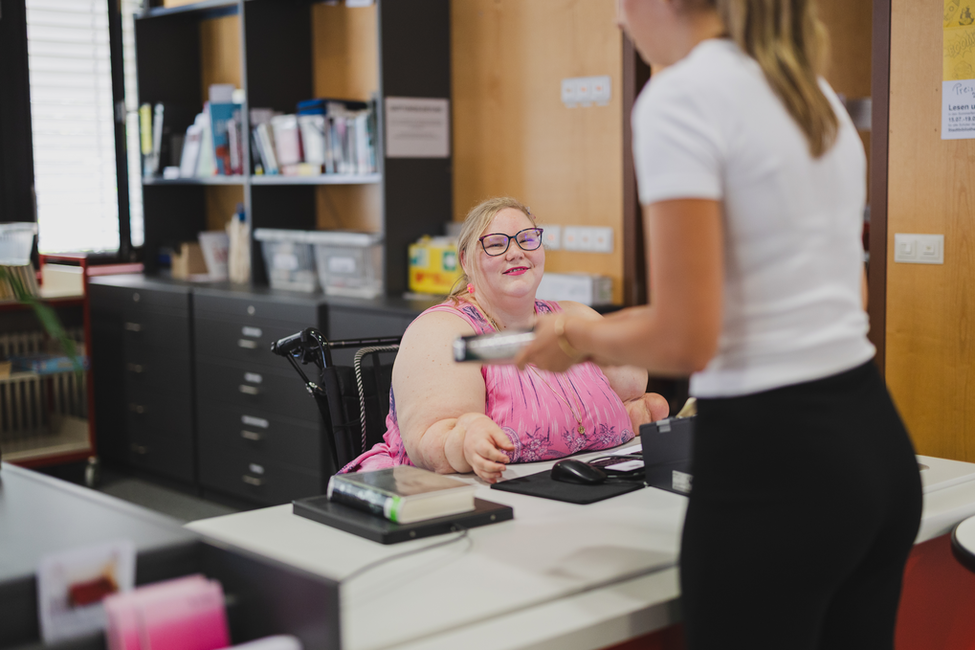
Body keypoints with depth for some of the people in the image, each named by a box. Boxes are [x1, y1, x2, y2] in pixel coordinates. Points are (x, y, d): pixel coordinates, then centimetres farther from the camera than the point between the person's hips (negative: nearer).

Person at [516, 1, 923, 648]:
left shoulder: (681, 95, -13)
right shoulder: (819, 96, 13)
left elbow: (685, 339, -19)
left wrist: (579, 336, 1)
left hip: (772, 461, -9)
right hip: (877, 438, 9)